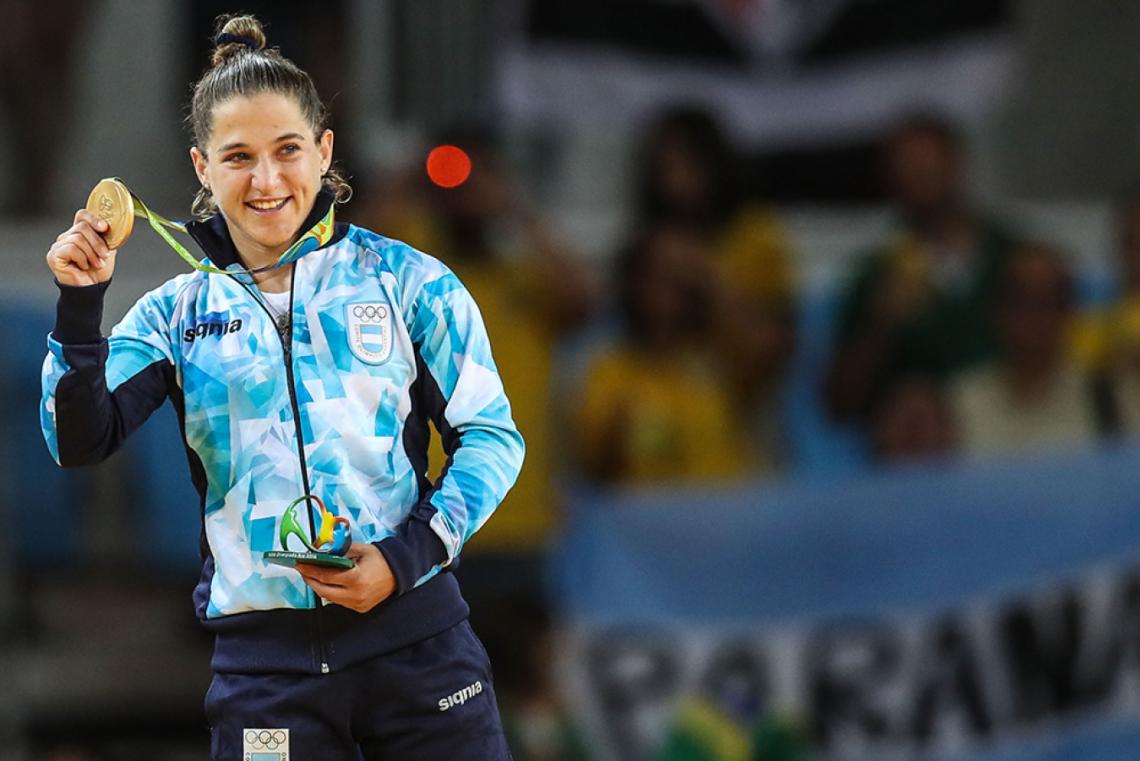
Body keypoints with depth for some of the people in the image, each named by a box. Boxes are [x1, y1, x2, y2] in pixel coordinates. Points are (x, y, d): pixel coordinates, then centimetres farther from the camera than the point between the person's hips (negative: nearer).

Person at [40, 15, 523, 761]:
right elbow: (82, 441, -1)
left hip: (413, 636, -1)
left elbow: (492, 438, 3)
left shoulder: (405, 281, 2)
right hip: (264, 663, 1)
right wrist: (79, 307, -13)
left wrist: (406, 559, -10)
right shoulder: (178, 315, 9)